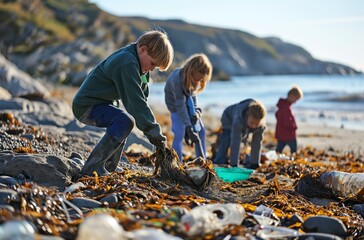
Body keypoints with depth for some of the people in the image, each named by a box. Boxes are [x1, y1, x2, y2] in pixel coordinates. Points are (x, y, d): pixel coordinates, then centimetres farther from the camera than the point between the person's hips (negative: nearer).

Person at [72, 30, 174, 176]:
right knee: (125, 121, -31)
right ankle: (92, 168, -27)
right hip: (86, 105, -11)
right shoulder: (128, 63, -25)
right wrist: (153, 131, -28)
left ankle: (108, 168, 29)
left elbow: (141, 98, 9)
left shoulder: (135, 61, 8)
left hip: (98, 103, 11)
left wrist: (150, 129, 1)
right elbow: (135, 102, -30)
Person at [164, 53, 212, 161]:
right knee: (179, 133, -19)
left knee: (201, 130, 2)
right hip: (175, 104, -6)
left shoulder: (194, 77, -21)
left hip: (188, 100, 6)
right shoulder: (177, 79, -38)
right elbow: (180, 105, -36)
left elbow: (193, 94, -7)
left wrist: (197, 111, -25)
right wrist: (189, 128, -37)